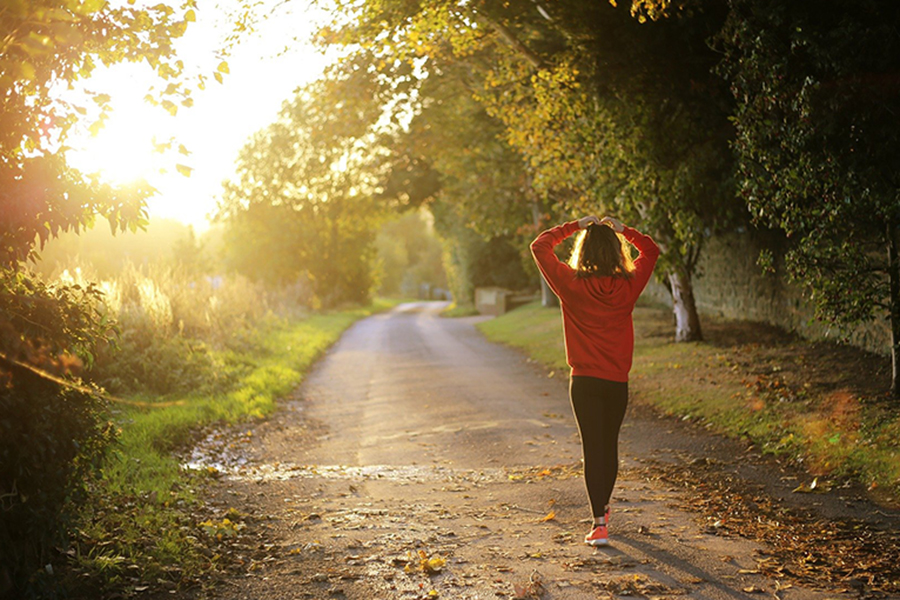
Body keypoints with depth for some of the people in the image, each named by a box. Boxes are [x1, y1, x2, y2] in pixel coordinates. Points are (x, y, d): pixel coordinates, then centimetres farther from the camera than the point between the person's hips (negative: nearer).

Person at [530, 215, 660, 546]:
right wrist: (622, 229, 11)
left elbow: (540, 246, 1)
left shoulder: (572, 284, -9)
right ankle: (603, 507, 36)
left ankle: (599, 523, -8)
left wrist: (575, 226, 5)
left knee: (593, 448, -1)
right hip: (618, 381, 2)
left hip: (585, 381, -2)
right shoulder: (628, 286, -3)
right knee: (610, 445, 17)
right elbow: (651, 250, 15)